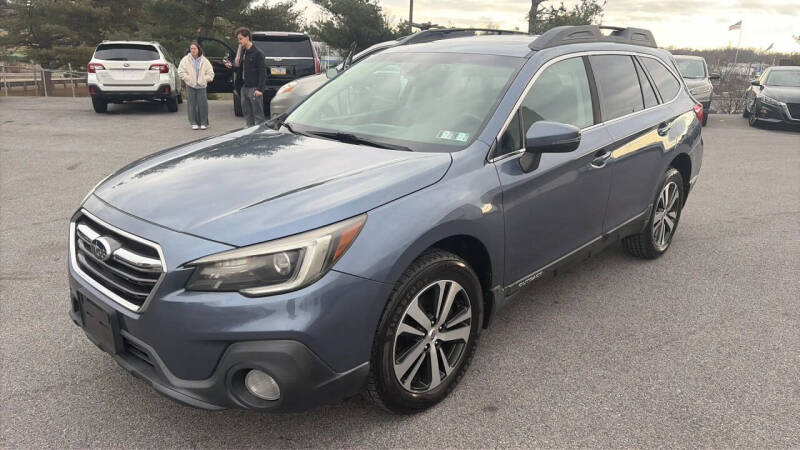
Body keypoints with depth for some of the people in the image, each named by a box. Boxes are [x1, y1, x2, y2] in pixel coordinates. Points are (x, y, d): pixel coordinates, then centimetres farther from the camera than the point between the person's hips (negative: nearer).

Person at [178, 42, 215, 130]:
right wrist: (188, 79, -7)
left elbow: (210, 73, 7)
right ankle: (194, 123, 8)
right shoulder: (185, 60, 2)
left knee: (203, 104, -4)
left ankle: (203, 123, 6)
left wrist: (204, 79, -5)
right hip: (190, 86, 0)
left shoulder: (204, 61, 4)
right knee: (192, 104, 0)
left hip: (201, 85, 0)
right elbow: (181, 72, 2)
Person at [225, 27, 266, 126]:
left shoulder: (257, 53, -11)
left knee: (258, 115, -4)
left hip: (254, 88, -8)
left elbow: (262, 72, -14)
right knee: (248, 114, 14)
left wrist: (260, 89, -19)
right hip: (245, 87, 9)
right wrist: (232, 66, 2)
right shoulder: (243, 51, 13)